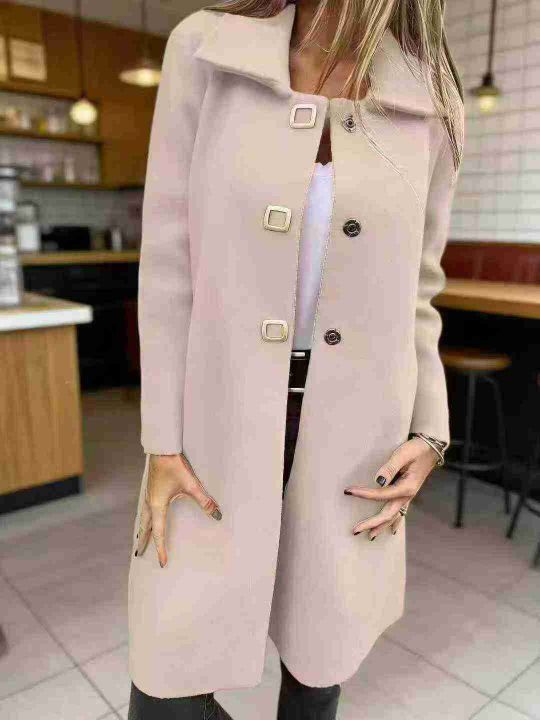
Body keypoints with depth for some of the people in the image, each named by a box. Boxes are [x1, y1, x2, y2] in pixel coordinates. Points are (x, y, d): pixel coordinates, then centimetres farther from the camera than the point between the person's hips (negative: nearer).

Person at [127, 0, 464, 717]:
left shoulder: (428, 102, 0)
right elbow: (170, 261, -5)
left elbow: (414, 290, 7)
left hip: (349, 423, 2)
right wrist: (162, 444, -6)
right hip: (223, 413, -1)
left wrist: (428, 433, -3)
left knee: (319, 642, 17)